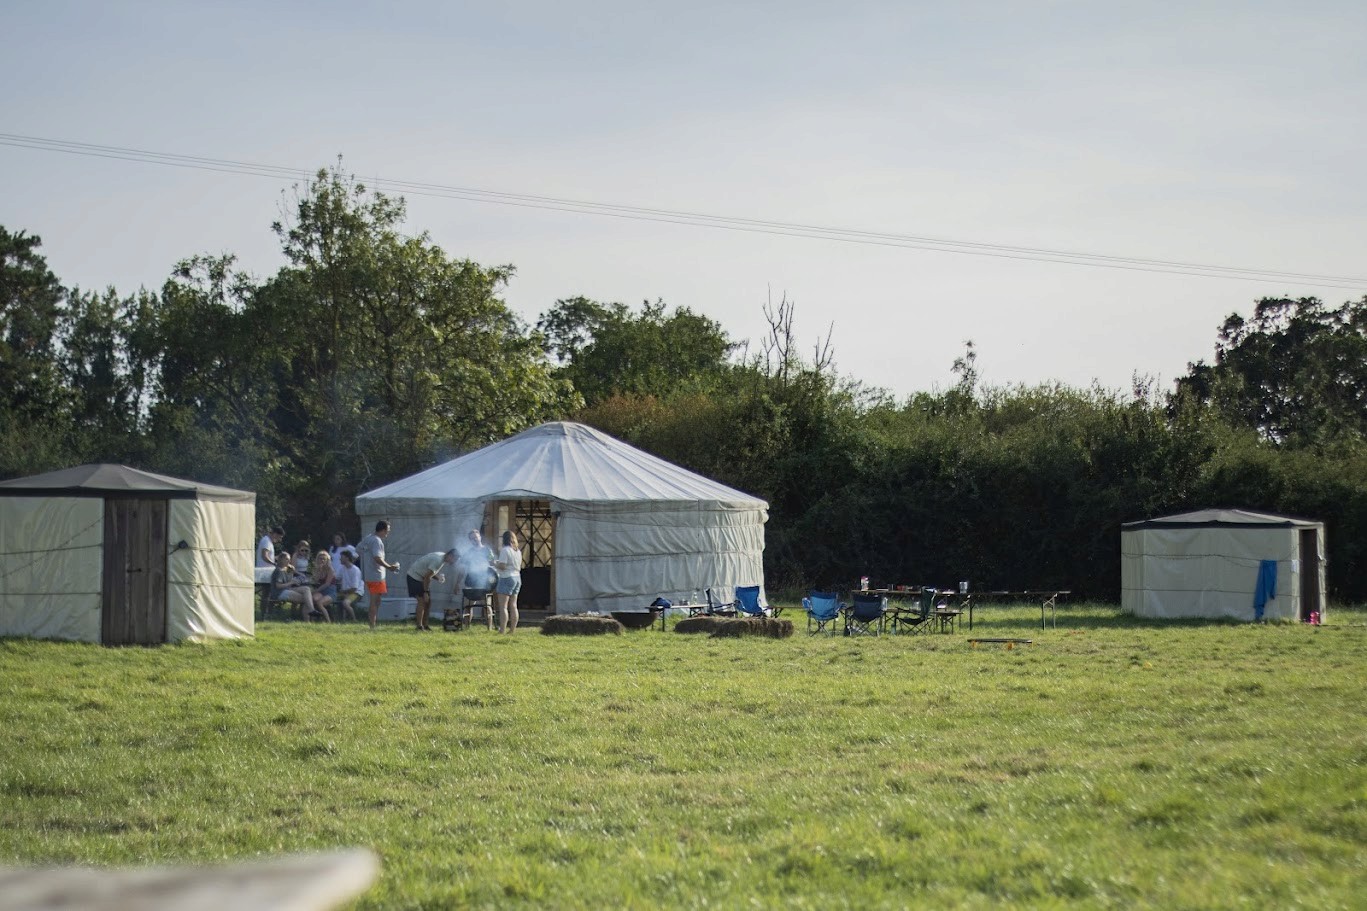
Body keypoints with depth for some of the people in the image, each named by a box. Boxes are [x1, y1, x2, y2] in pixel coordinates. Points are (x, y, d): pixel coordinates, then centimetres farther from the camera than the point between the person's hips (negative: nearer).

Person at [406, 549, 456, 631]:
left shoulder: (444, 560, 2)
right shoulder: (438, 560, -29)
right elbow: (427, 577, -27)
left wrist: (439, 578, -9)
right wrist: (426, 592, -22)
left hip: (422, 577, 10)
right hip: (415, 576, -10)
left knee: (428, 601, 9)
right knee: (422, 601, -16)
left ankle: (425, 625, 15)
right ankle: (419, 626, -17)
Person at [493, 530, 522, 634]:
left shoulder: (505, 550, -12)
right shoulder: (518, 551, 13)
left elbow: (502, 566, -20)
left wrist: (495, 564, 0)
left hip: (507, 578, -8)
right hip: (517, 578, 8)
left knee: (503, 606, -8)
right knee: (513, 606, 11)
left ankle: (502, 630, -14)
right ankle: (513, 629, 12)